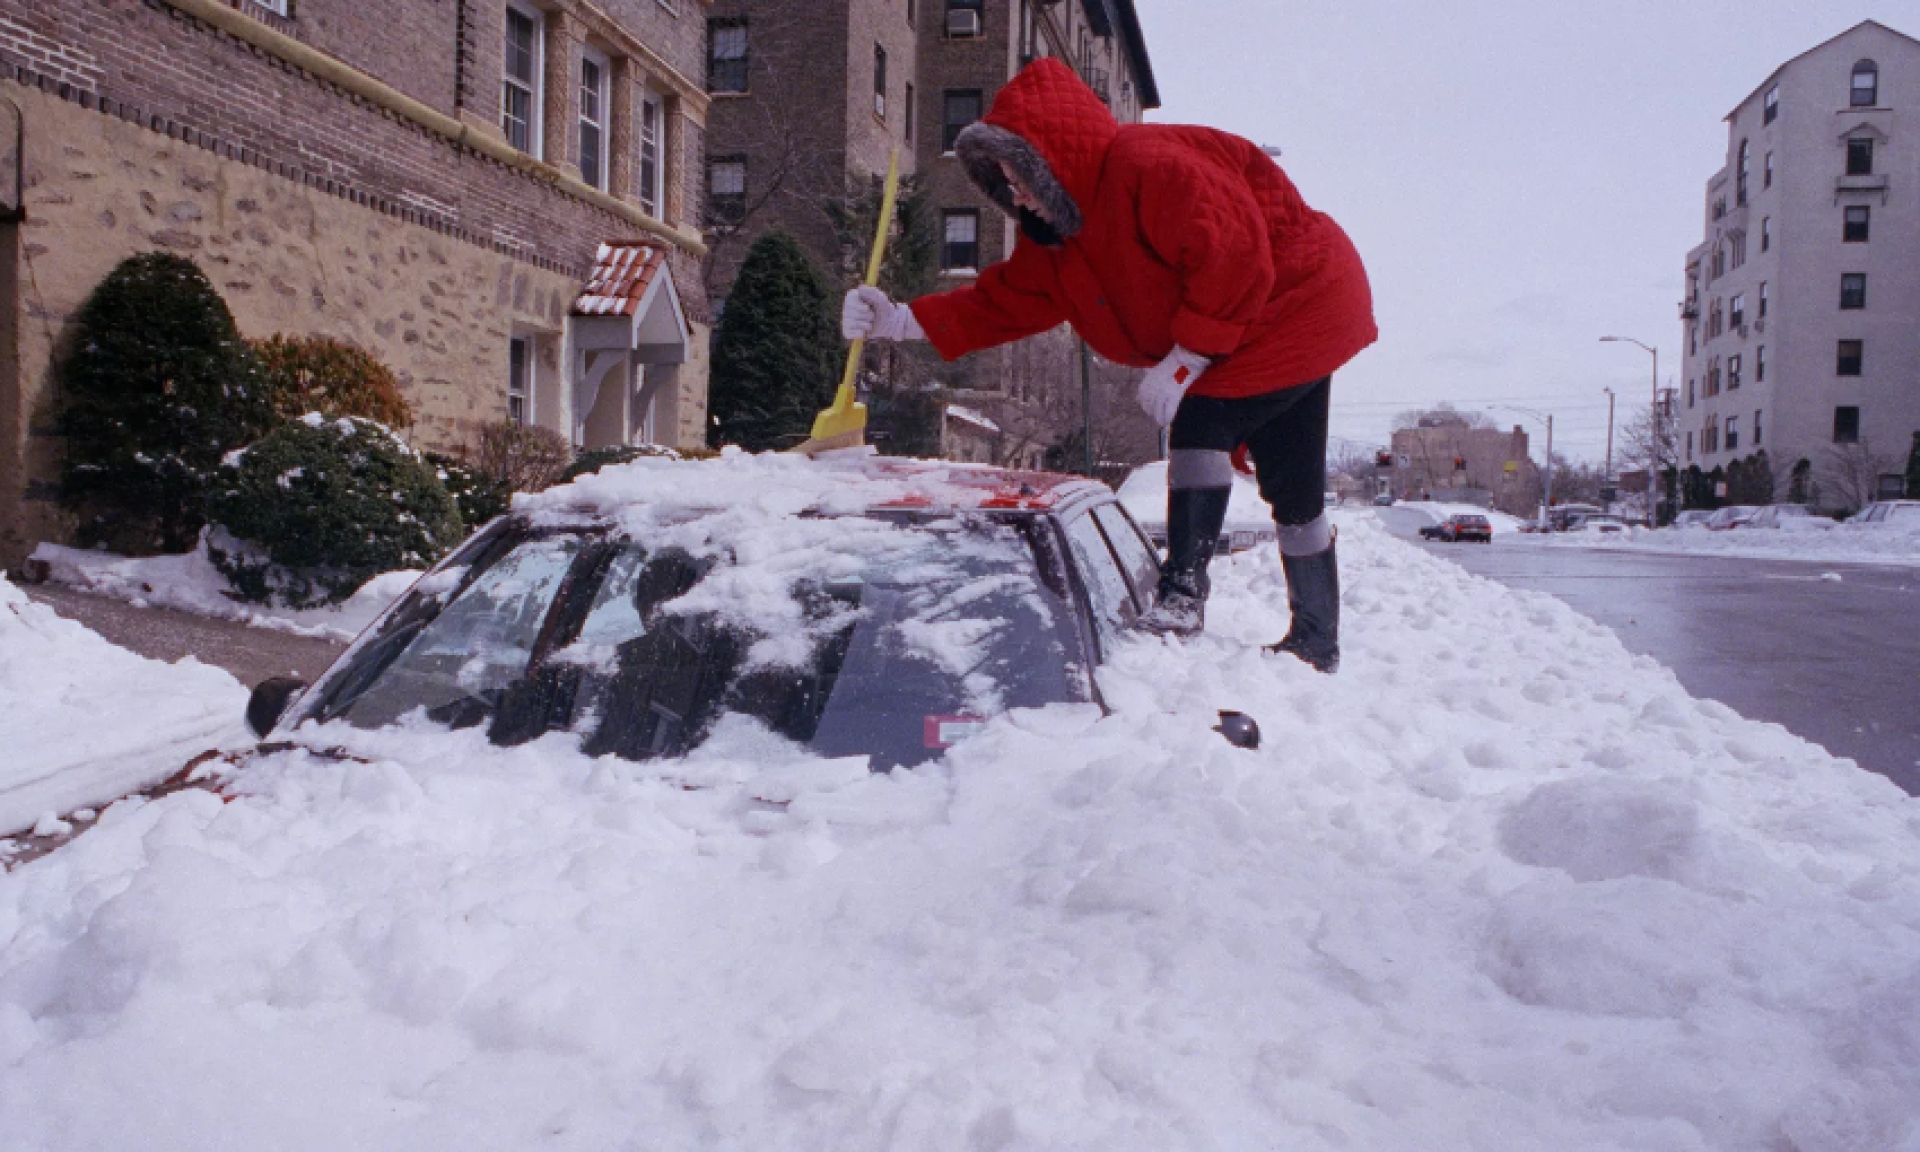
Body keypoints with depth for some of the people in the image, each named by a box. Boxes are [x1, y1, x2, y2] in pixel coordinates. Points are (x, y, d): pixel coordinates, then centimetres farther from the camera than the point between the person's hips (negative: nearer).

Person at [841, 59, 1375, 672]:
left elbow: (1236, 258, -33)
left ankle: (1181, 597, -15)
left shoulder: (1149, 167, -29)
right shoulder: (1058, 238, 2)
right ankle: (1316, 645, 21)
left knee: (1200, 429, -19)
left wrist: (1185, 359, -27)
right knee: (1291, 489, 12)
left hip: (1300, 301, -10)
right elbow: (1005, 300, -1)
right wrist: (903, 321, -10)